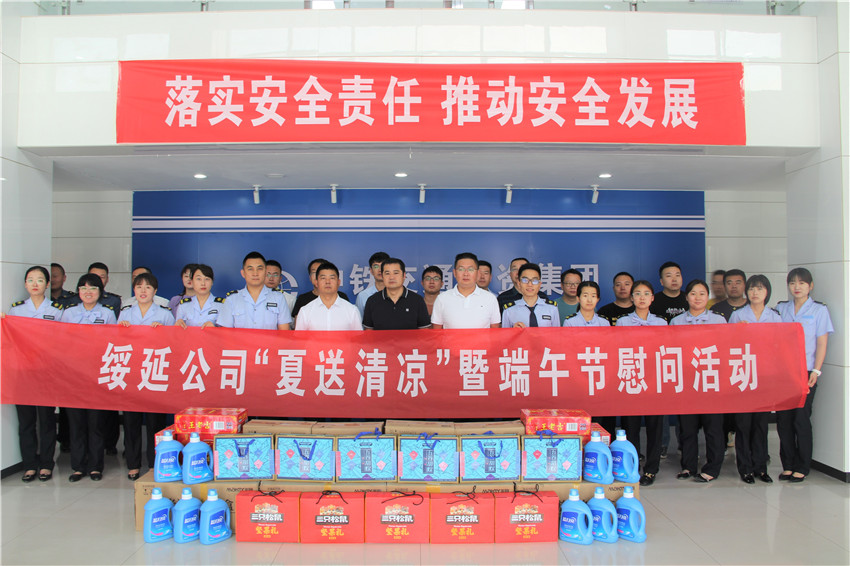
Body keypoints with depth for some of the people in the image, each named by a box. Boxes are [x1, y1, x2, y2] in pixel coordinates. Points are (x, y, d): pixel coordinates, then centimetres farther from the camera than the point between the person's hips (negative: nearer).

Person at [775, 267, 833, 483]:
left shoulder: (819, 310, 3)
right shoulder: (780, 309, 10)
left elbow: (822, 343, 0)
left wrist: (816, 371, -8)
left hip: (805, 371, -3)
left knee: (801, 419, -1)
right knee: (783, 418, 4)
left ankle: (802, 467, 10)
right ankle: (788, 465, 14)